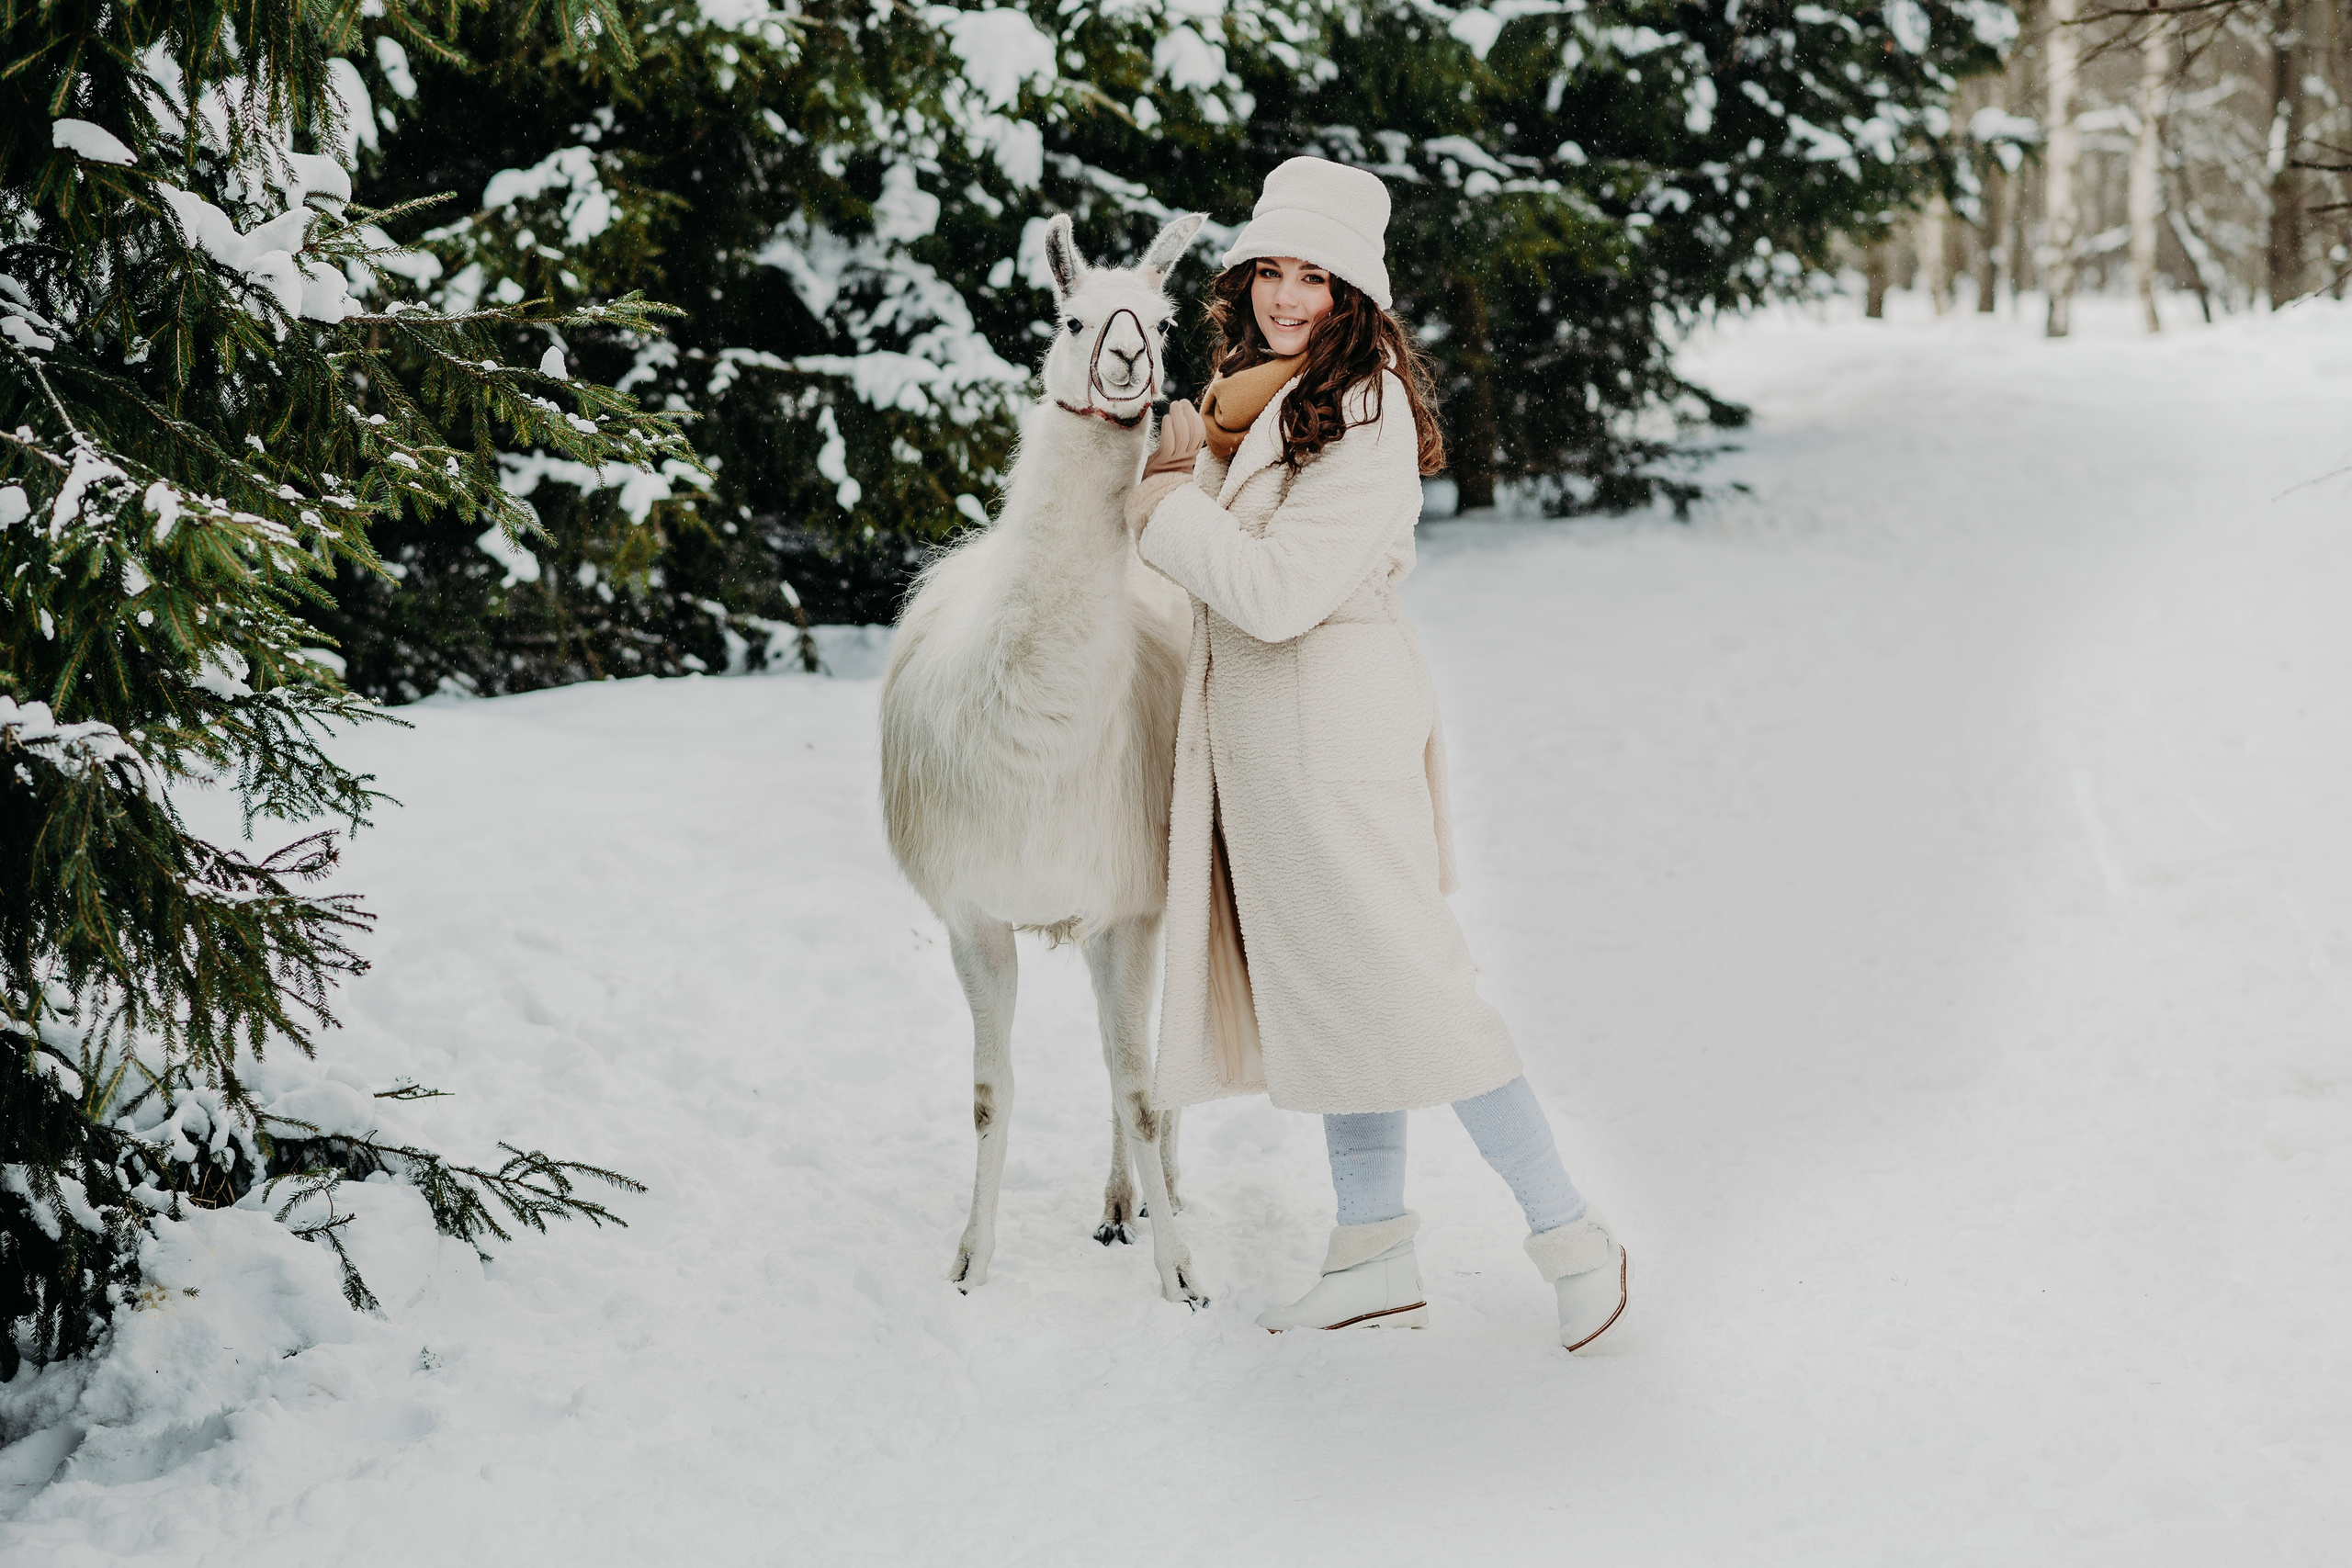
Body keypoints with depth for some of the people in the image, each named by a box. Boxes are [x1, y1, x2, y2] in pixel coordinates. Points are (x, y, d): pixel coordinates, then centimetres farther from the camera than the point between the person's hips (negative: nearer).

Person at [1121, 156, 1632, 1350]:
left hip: (1330, 730, -10)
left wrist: (1162, 505, -10)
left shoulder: (1364, 419, -18)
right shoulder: (1259, 395, 12)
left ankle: (1570, 1237, 5)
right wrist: (1183, 459, 2)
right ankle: (1375, 1258, 20)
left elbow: (1277, 591, -23)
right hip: (1257, 729, 10)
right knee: (1324, 989, 12)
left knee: (1403, 982, -6)